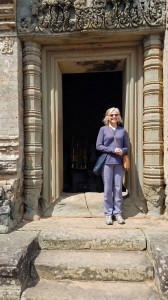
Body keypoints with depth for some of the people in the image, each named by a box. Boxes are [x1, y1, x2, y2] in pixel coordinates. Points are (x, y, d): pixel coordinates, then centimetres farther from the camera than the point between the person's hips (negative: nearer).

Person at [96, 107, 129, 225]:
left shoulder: (123, 130, 11)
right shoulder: (103, 129, 5)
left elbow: (127, 147, 13)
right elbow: (98, 146, -2)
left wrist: (122, 151, -10)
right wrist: (113, 150, -11)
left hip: (119, 163, 2)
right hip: (107, 162, -2)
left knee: (118, 188, 5)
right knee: (108, 189, 1)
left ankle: (118, 213, 16)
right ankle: (108, 214, 12)